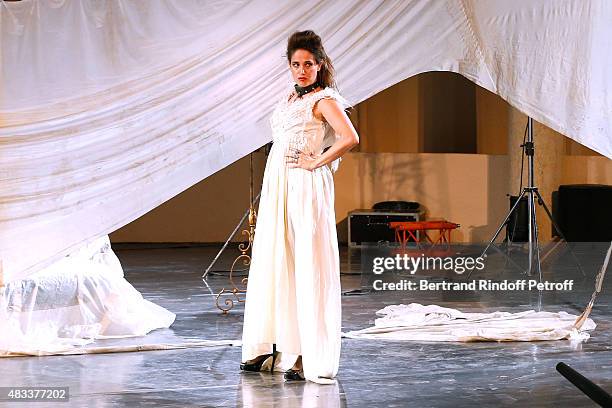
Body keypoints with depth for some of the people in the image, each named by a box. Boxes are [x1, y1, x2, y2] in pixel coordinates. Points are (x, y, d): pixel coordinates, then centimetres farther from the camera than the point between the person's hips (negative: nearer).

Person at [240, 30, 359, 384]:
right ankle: (277, 347, 15)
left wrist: (316, 162, -14)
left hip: (307, 189, -8)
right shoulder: (290, 98, 16)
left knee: (308, 269, -6)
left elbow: (350, 138, -22)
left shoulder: (324, 99, -8)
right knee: (274, 265, 8)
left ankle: (311, 355, -4)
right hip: (277, 186, 8)